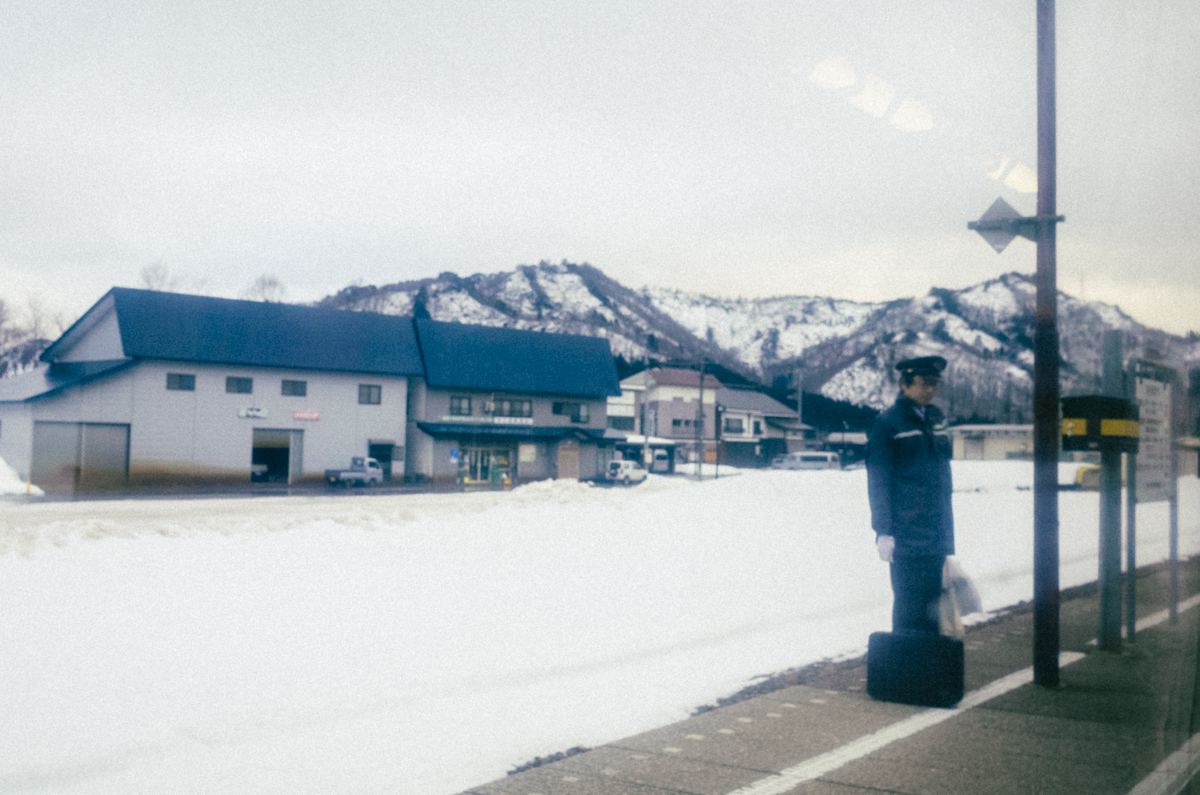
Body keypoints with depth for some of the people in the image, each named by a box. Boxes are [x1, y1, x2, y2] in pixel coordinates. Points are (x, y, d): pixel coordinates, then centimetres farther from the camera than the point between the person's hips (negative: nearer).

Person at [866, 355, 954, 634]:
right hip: (906, 536, -6)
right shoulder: (888, 423, -6)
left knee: (932, 606, 9)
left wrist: (947, 534, 16)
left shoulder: (936, 421, 14)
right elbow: (878, 482, -8)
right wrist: (883, 531, -14)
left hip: (935, 535, 6)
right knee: (910, 608, -2)